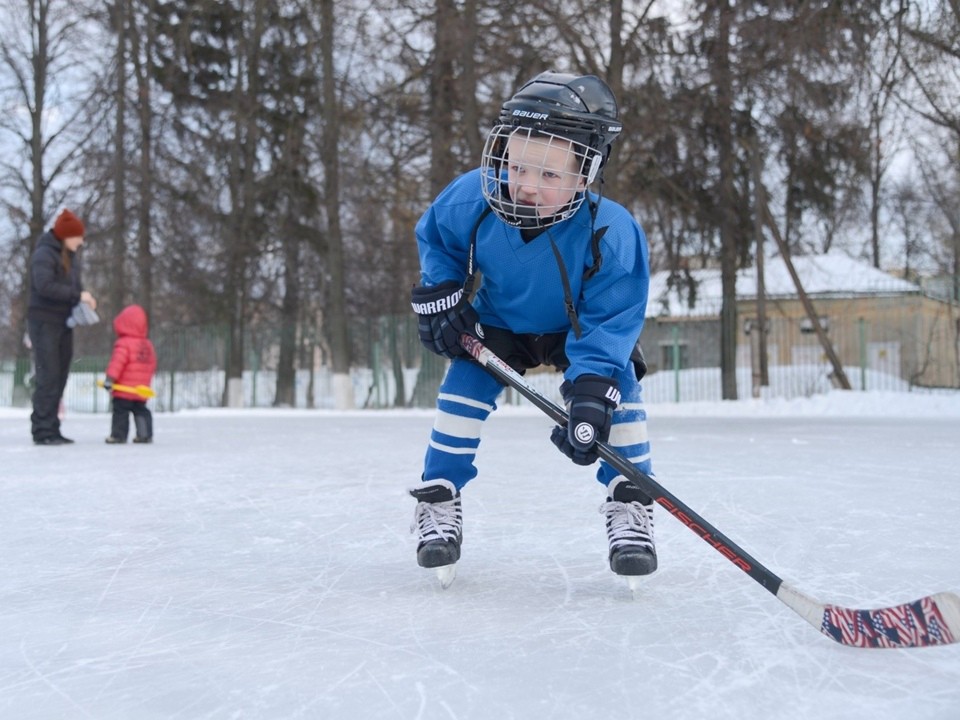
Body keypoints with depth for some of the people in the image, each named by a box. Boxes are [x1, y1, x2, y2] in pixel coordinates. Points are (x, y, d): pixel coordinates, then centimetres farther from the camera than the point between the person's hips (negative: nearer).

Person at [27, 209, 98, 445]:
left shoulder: (71, 256, 16)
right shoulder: (44, 253, -11)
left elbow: (75, 284, 17)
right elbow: (44, 285, -24)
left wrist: (86, 299, -4)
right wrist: (77, 296, -24)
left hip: (64, 323, 8)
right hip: (44, 321, -8)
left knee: (60, 377, 7)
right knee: (48, 376, -10)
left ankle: (52, 430, 12)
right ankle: (43, 431, -7)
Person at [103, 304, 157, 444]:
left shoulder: (123, 343, -12)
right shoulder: (148, 345, 11)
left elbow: (117, 362, -22)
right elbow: (152, 365, 18)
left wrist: (110, 378, -24)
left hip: (124, 390, -7)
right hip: (142, 389, 7)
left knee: (120, 411, -1)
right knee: (141, 411, 14)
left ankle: (118, 434, -1)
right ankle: (145, 434, 11)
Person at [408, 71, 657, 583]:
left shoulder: (611, 234, -36)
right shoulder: (470, 200, -29)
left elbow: (609, 322, -31)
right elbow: (434, 238, -4)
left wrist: (590, 392, -41)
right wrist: (440, 294, -15)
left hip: (584, 328, -1)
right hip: (498, 321, 2)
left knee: (615, 389, -20)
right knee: (464, 386, -14)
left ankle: (630, 507, -6)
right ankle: (438, 501, 0)